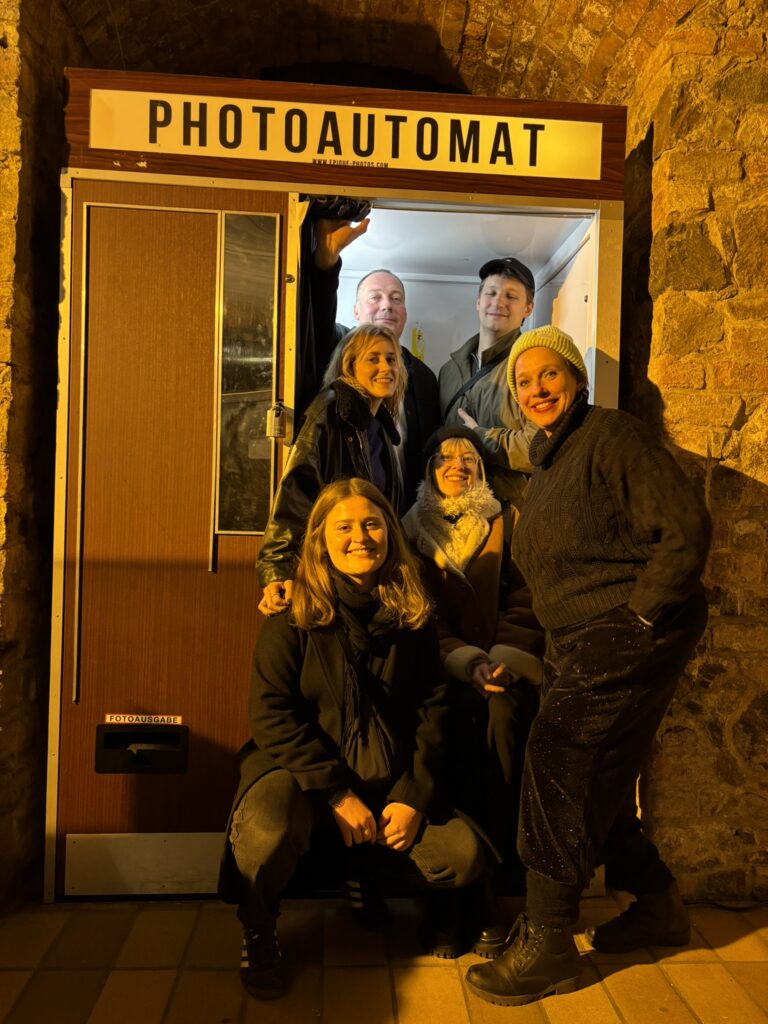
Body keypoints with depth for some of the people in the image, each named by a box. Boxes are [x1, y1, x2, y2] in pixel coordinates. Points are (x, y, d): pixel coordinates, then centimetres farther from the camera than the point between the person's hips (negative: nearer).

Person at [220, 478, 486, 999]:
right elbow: (273, 716, -14)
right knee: (269, 834, -35)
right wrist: (337, 794, -19)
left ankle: (371, 881, 20)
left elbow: (433, 710, 2)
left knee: (464, 856, -13)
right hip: (298, 768, -3)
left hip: (389, 780, 4)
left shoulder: (413, 619, 2)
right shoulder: (291, 620, -8)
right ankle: (258, 935, 2)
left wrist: (412, 796, -10)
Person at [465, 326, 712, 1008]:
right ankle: (658, 906, 34)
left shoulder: (611, 434, -10)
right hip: (583, 644, 9)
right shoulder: (548, 462, 18)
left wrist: (640, 616, -17)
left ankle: (547, 945, 6)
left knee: (558, 763, -10)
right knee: (594, 779, 13)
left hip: (630, 637, -9)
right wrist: (533, 652, 14)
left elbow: (686, 528, -18)